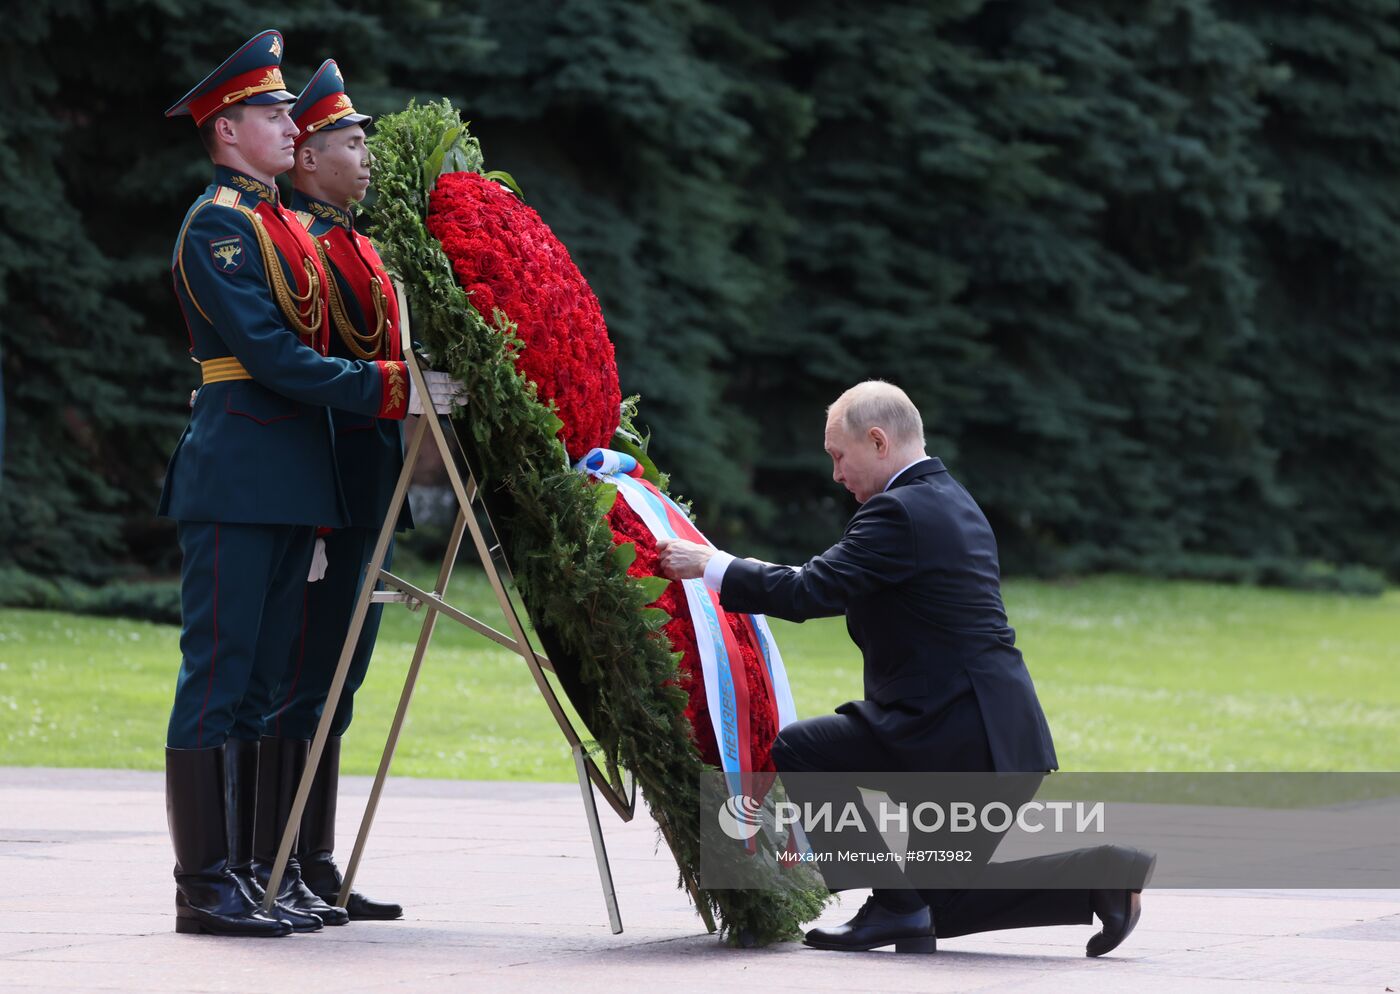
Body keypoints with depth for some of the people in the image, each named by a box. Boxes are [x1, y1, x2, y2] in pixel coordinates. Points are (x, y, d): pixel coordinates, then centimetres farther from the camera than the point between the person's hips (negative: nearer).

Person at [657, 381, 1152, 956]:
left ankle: (896, 908, -2)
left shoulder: (900, 512, -14)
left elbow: (810, 592, -19)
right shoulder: (952, 502, 18)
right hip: (1003, 736, 10)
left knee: (795, 753, -3)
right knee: (940, 901, 16)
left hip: (955, 733, -10)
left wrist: (710, 566, -10)